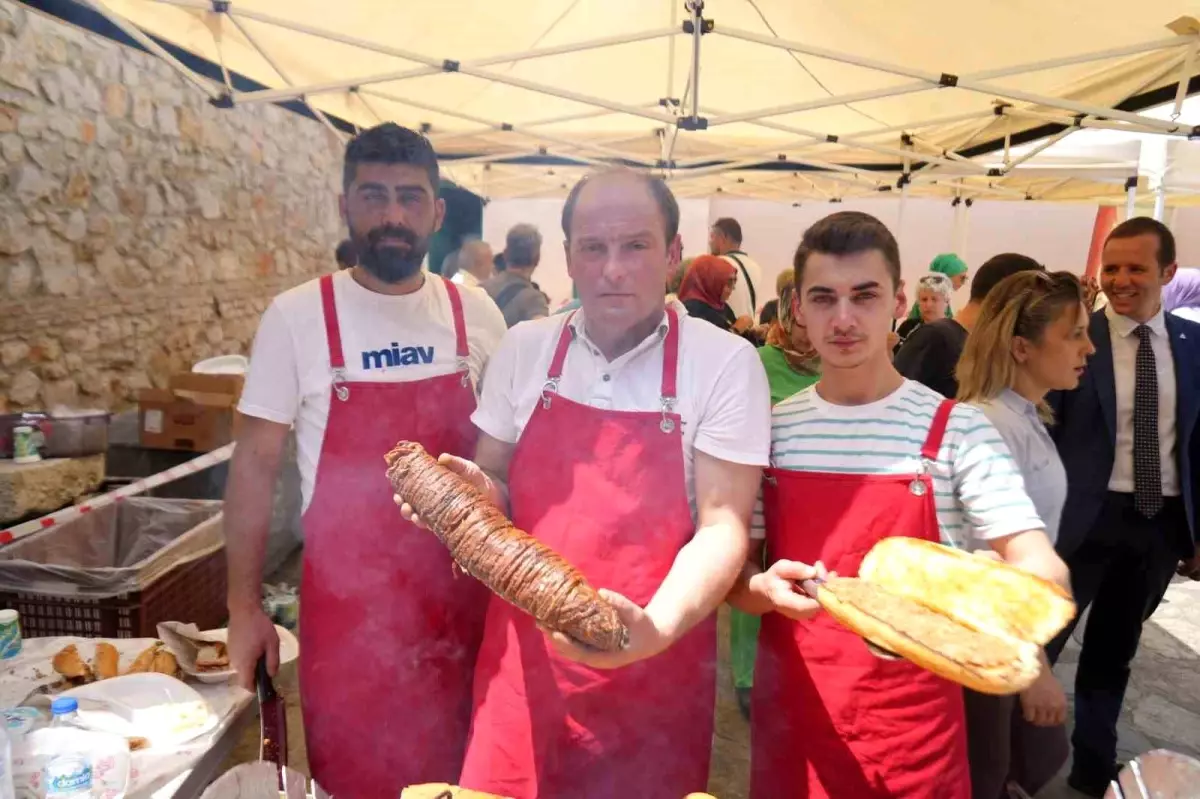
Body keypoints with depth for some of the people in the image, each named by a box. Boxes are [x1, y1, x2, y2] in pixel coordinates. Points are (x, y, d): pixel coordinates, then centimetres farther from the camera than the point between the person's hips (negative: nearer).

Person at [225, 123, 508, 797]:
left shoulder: (477, 315, -1)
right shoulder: (297, 316, -8)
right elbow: (257, 463, -3)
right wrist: (244, 606, -2)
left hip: (461, 590, 2)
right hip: (345, 599, -2)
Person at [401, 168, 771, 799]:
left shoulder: (725, 363, -9)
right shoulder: (523, 348, 1)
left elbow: (722, 524, -11)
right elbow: (495, 488, 10)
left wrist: (655, 628, -27)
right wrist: (478, 493, -13)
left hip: (654, 665, -2)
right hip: (522, 655, 3)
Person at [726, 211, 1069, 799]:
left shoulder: (957, 430, -9)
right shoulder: (771, 430, -2)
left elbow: (1043, 570, -14)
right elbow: (733, 571, 1)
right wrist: (766, 589, -20)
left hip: (913, 723, -2)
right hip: (791, 708, 2)